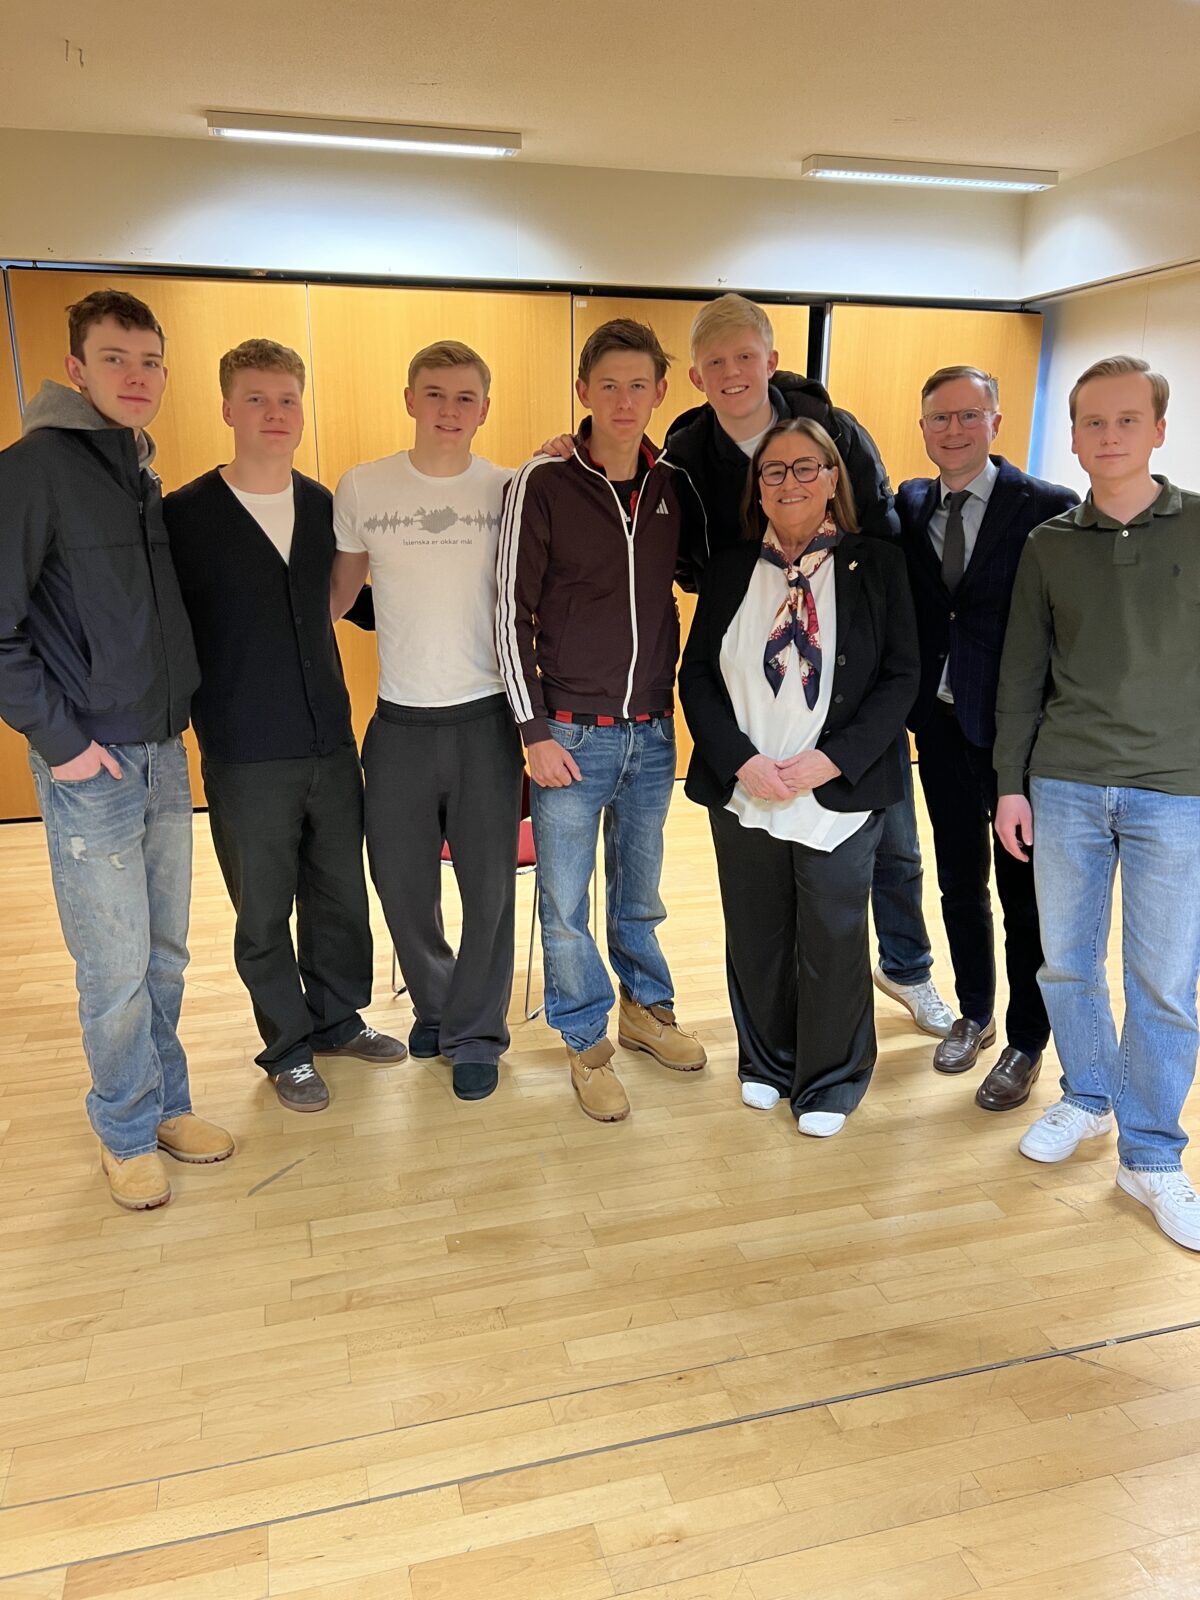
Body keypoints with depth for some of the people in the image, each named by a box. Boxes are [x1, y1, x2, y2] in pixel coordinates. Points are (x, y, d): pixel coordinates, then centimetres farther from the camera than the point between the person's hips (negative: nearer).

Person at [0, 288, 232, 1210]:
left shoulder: (146, 475, 13)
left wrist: (175, 712, 10)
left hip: (165, 754, 7)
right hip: (90, 767, -7)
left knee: (164, 956, 16)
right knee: (116, 970, 3)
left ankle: (166, 1101, 33)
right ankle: (127, 1131, 23)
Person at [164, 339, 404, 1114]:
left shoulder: (325, 506, 6)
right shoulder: (184, 515, -8)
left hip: (332, 741, 4)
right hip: (245, 758, -4)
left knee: (341, 894, 15)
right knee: (264, 913, 9)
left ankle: (337, 1019, 36)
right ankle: (289, 1047, 29)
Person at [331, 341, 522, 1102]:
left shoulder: (510, 490, -1)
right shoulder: (362, 488, 1)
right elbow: (338, 593, 10)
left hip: (486, 715, -1)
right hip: (399, 718, 1)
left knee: (489, 884, 6)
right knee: (401, 879, 12)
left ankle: (476, 1032, 26)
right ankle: (434, 1001, 39)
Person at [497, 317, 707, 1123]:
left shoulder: (674, 485, 3)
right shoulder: (544, 482, -7)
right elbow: (512, 612, -7)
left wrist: (673, 698, 9)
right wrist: (535, 730, -10)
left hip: (652, 730, 3)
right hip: (571, 731, -3)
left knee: (640, 890, 18)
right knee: (566, 901, 5)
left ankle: (647, 1008, 38)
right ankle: (589, 1042, 24)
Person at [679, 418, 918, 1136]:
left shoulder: (877, 564, 0)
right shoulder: (730, 568, 6)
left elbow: (900, 677, -4)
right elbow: (697, 674, 2)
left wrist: (830, 760, -15)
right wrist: (741, 761, -12)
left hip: (839, 793, -2)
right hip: (742, 794, 2)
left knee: (833, 942, 6)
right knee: (756, 937, 13)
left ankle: (830, 1083, 27)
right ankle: (766, 1062, 36)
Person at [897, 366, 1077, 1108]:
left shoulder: (1048, 508, -9)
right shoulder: (909, 506, 5)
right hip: (941, 724, 4)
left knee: (1023, 893, 8)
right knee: (959, 881, 17)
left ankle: (1026, 1044, 26)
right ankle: (975, 1013, 37)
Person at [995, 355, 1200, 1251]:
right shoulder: (1049, 544, 7)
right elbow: (1022, 674, 8)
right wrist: (1010, 784, 5)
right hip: (1064, 786, 2)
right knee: (1066, 960, 10)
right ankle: (1087, 1100, 33)